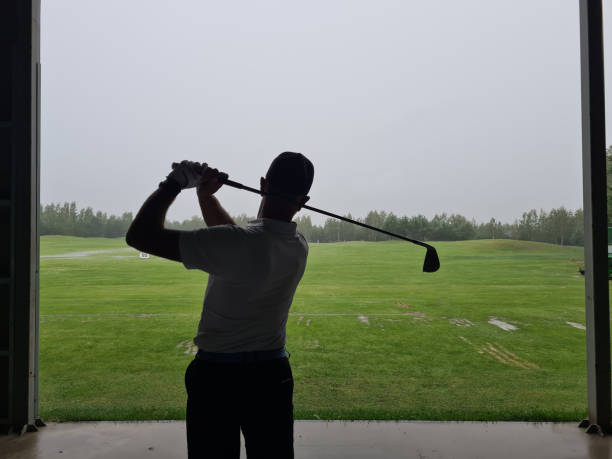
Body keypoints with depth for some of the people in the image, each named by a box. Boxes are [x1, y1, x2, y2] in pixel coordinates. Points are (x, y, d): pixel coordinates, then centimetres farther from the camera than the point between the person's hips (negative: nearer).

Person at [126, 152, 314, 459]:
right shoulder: (299, 247, -4)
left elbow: (139, 235, -23)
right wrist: (205, 194, 7)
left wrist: (175, 183, -12)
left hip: (216, 375, -5)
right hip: (272, 375, 5)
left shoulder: (237, 244, -26)